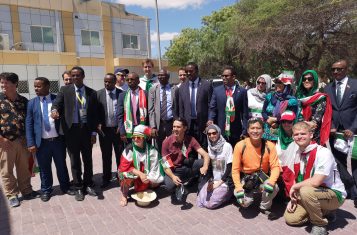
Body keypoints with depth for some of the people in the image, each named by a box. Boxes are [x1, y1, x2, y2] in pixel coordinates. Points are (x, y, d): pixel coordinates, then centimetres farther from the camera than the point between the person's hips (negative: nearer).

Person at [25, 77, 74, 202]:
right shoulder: (32, 103, 3)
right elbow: (29, 124, 1)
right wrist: (31, 143, -5)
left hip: (58, 140, -1)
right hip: (42, 142, 1)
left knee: (61, 166, 12)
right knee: (44, 168, 12)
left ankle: (65, 187, 30)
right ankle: (46, 190, 30)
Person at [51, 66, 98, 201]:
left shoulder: (92, 92, 5)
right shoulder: (65, 90, 3)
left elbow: (94, 114, 4)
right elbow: (56, 103, -8)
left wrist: (94, 132, 0)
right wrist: (54, 110, -33)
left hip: (86, 129, 1)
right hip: (71, 130, -1)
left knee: (87, 159, 11)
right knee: (75, 161, 8)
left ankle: (88, 185, 27)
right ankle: (78, 188, 22)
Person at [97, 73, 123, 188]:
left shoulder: (121, 93, -2)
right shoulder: (98, 94, 1)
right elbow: (96, 111, 2)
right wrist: (98, 124, -8)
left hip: (118, 129, -1)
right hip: (104, 129, 1)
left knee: (120, 155, 9)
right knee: (106, 156, 11)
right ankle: (106, 178, 25)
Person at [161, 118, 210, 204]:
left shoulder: (190, 139, -9)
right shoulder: (167, 142, -14)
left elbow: (205, 155, -17)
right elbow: (165, 164, -13)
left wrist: (205, 167, -38)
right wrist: (172, 176, -31)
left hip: (187, 168, 3)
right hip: (173, 170, -2)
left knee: (204, 162, -22)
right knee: (170, 186, -34)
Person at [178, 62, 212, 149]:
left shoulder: (206, 85, -2)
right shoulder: (182, 87, 8)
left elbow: (210, 106, -2)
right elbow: (181, 108, 10)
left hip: (203, 124, -3)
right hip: (188, 125, 3)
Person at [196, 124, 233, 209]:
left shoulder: (227, 146, -14)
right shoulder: (209, 147, 5)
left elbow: (229, 167, -13)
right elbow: (209, 165, 7)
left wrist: (219, 182, -13)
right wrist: (211, 181, -5)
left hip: (225, 181, -5)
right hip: (213, 179, 5)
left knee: (209, 203, -18)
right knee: (200, 201, -11)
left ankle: (227, 193, 7)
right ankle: (219, 192, 12)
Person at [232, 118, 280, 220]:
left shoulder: (269, 146, -12)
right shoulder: (240, 146, -16)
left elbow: (275, 167, -12)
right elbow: (235, 169, -12)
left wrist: (271, 182, -32)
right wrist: (238, 189, -22)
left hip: (262, 178, 1)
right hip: (245, 179, -1)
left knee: (274, 188, -30)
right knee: (245, 202, -22)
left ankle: (264, 207, 3)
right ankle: (249, 194, 17)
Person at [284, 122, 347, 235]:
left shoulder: (323, 153, -23)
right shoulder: (297, 154, 0)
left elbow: (315, 182, -31)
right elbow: (297, 179, 6)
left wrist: (294, 187, -16)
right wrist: (294, 198, -7)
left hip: (334, 195, -7)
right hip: (309, 195, 7)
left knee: (306, 191, -36)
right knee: (290, 218, -5)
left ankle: (320, 225, -11)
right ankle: (321, 211, 16)